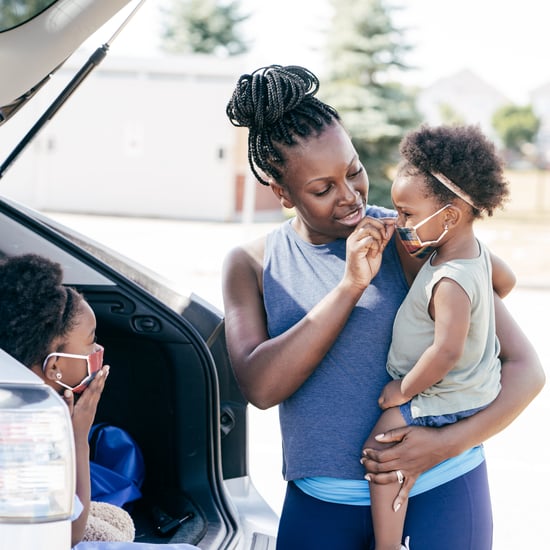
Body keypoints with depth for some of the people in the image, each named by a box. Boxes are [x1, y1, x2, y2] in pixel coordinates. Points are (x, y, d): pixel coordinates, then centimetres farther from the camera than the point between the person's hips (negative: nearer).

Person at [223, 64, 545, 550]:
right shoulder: (251, 265, 2)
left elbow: (525, 368, -6)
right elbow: (260, 386, -14)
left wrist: (450, 441, -21)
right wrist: (350, 285, -19)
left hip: (437, 491, -2)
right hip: (321, 503, 2)